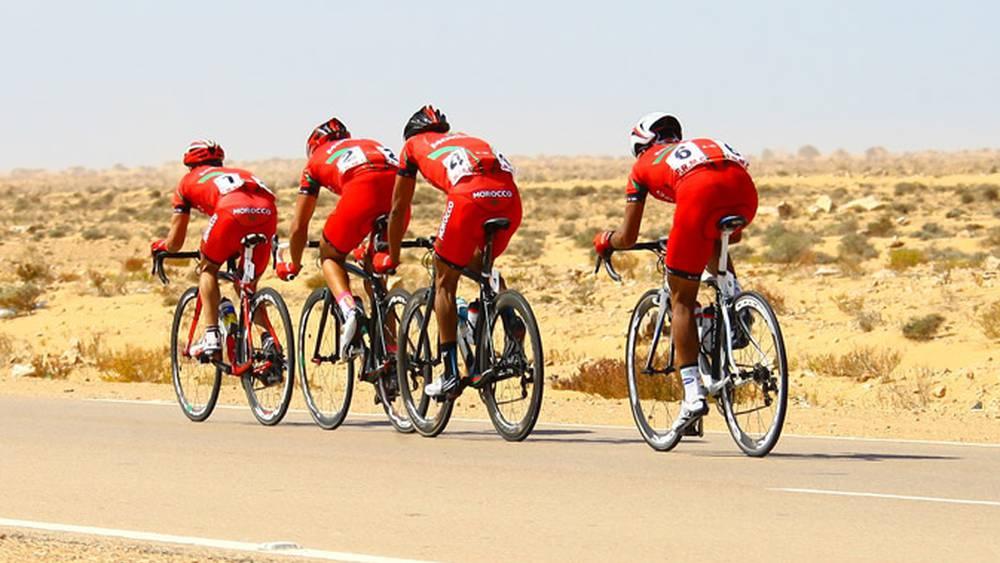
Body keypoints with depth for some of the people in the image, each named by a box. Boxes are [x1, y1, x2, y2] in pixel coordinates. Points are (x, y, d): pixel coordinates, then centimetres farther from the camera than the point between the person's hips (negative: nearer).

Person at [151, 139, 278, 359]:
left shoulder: (188, 181, 32)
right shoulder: (239, 173, 43)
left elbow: (175, 243, 34)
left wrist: (159, 246, 58)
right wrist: (234, 251, 68)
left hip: (232, 212, -4)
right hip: (267, 213, 4)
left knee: (208, 269, 22)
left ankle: (212, 338, 7)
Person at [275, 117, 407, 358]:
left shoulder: (317, 160, 32)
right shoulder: (371, 144, 42)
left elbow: (299, 226, 33)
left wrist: (293, 266, 50)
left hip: (361, 189, -4)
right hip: (398, 187, 4)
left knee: (330, 256, 20)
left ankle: (349, 309, -10)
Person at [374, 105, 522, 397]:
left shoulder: (413, 145, 29)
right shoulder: (468, 140, 39)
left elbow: (398, 210, 33)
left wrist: (392, 257, 46)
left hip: (470, 196, -4)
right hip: (509, 197, 4)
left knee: (445, 282, 13)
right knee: (479, 265, 32)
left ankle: (450, 374, 10)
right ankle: (509, 317, 6)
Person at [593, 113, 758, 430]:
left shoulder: (644, 164, 32)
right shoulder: (697, 146, 43)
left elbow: (628, 238, 32)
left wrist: (605, 241, 53)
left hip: (700, 193, -4)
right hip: (744, 189, 4)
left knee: (681, 299, 10)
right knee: (715, 242, 40)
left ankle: (693, 394, 2)